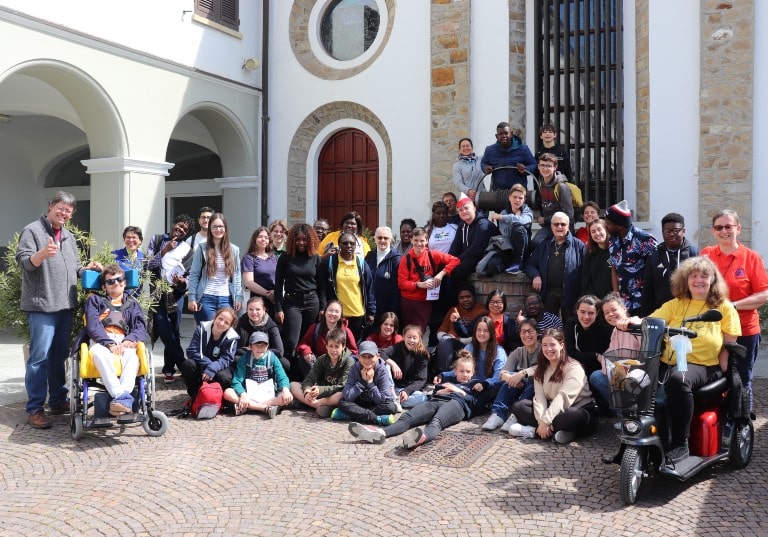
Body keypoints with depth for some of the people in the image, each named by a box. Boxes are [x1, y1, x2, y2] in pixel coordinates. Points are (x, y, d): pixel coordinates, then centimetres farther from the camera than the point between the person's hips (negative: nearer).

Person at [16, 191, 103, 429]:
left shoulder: (69, 237, 19)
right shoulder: (32, 231, -3)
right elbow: (23, 261, -14)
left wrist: (87, 268, 5)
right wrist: (43, 253, -32)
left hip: (66, 305, 7)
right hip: (41, 305, -7)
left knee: (59, 355, 13)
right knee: (40, 357, -8)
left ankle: (58, 402, 22)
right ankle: (34, 409, -3)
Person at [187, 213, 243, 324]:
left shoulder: (234, 250, 10)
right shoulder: (202, 249, 3)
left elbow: (237, 276, 10)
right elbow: (194, 275, 1)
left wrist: (238, 297, 3)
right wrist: (191, 298, -5)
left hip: (226, 299, 2)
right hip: (206, 298, -2)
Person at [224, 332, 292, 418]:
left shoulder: (272, 358, 1)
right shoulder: (244, 358, 0)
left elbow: (282, 377, -9)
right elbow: (237, 380, -9)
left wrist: (285, 389, -32)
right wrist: (243, 394, -30)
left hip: (268, 396, 0)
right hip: (249, 395, 0)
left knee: (288, 397, -28)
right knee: (227, 393, -26)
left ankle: (247, 407, -31)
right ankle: (266, 408, -33)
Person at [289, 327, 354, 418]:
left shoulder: (349, 361, -12)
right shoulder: (322, 359, 2)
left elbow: (342, 386, -20)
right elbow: (309, 378, -7)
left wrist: (320, 390, -34)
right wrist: (307, 391, -30)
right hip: (321, 393, 5)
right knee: (293, 385, -11)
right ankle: (320, 405, -28)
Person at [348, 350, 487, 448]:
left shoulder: (475, 384, 31)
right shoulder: (448, 382, 40)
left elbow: (476, 403, 13)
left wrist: (459, 391, 8)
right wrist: (442, 391, 7)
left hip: (457, 403, -4)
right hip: (436, 400, 4)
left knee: (436, 421, -42)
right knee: (408, 417, -28)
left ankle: (423, 436, -75)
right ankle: (380, 432, -54)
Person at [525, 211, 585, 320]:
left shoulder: (578, 245, 4)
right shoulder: (543, 246, 15)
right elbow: (530, 264, 18)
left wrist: (582, 297, -12)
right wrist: (535, 275, -5)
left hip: (569, 293, -3)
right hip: (548, 293, 3)